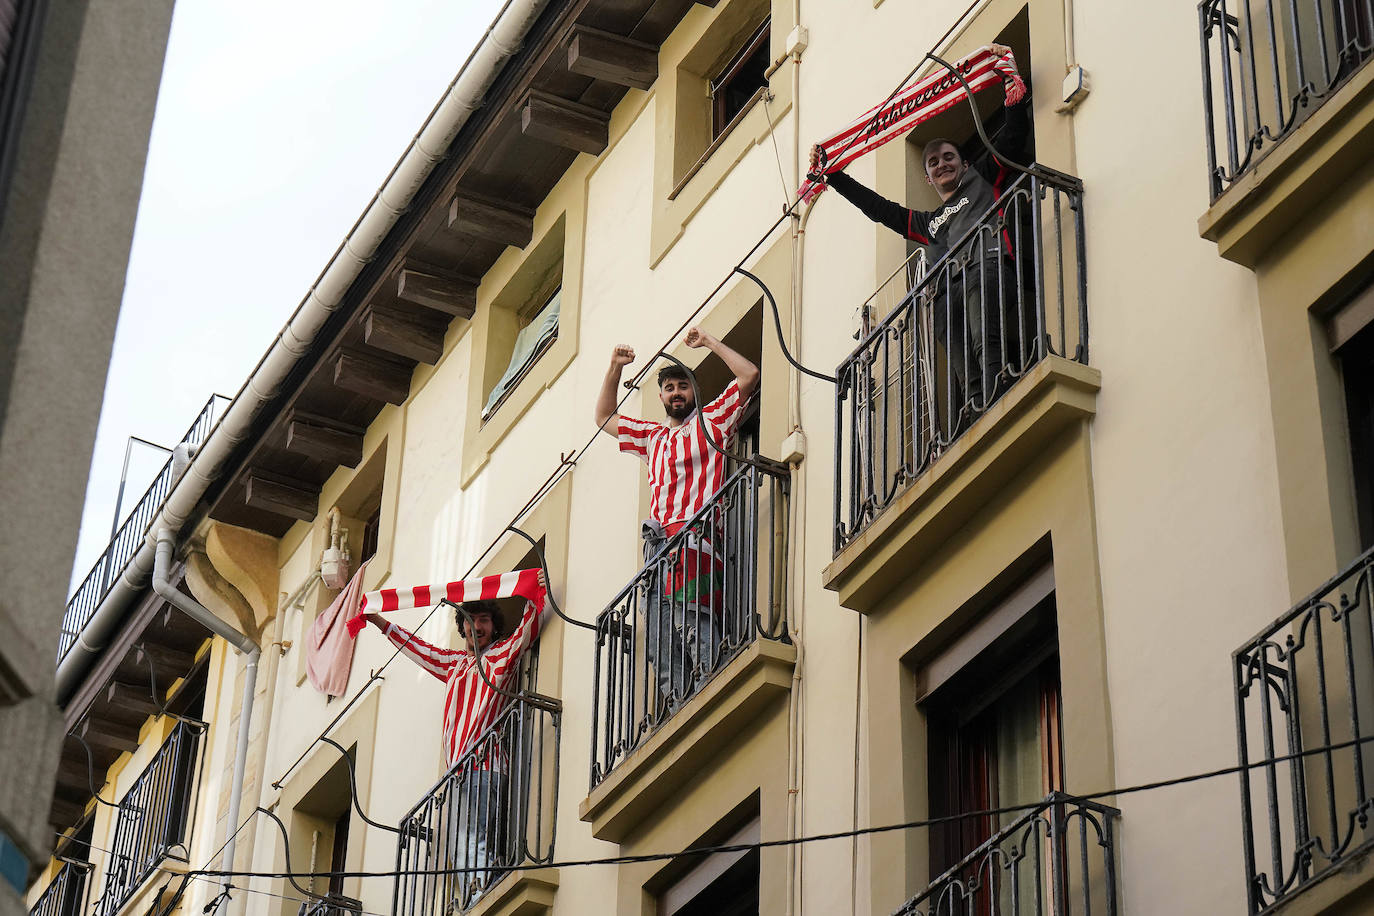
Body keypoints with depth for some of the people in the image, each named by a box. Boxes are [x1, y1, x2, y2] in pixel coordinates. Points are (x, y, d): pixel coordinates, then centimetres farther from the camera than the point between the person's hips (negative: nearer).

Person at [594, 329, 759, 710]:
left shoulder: (711, 420, 13)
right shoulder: (653, 437, 31)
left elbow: (749, 376, 4)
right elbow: (604, 417, 42)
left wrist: (709, 343, 9)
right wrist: (615, 369, 31)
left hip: (695, 536, -7)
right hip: (659, 544, 7)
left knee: (694, 621, -24)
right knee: (660, 643, -6)